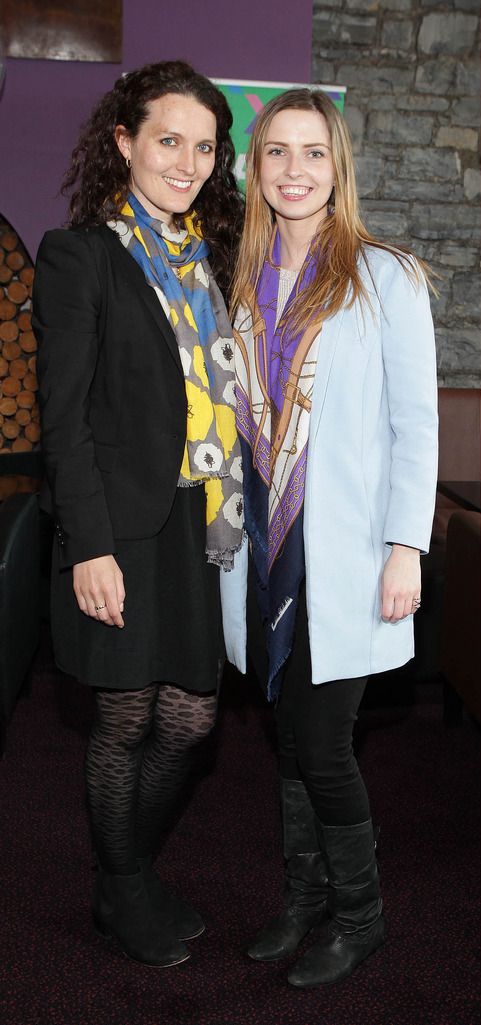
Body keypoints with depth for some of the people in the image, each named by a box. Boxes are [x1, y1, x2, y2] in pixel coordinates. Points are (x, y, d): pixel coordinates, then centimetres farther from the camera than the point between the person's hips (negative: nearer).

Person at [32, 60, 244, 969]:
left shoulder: (209, 257, 15)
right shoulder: (79, 256, -3)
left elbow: (223, 395, 14)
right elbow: (63, 416, -9)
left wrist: (234, 512, 7)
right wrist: (90, 546, -14)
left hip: (200, 523, 5)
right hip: (124, 527, -5)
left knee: (189, 716, 9)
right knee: (125, 720, 7)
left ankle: (137, 874, 34)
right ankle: (120, 893, 30)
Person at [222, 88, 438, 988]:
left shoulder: (385, 276, -4)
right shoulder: (245, 281, 10)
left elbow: (415, 423, -6)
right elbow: (239, 416, 13)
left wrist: (406, 546, -11)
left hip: (344, 556, -4)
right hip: (267, 549, 5)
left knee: (320, 743, -1)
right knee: (290, 735, 13)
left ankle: (358, 915, 23)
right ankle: (305, 896, 33)